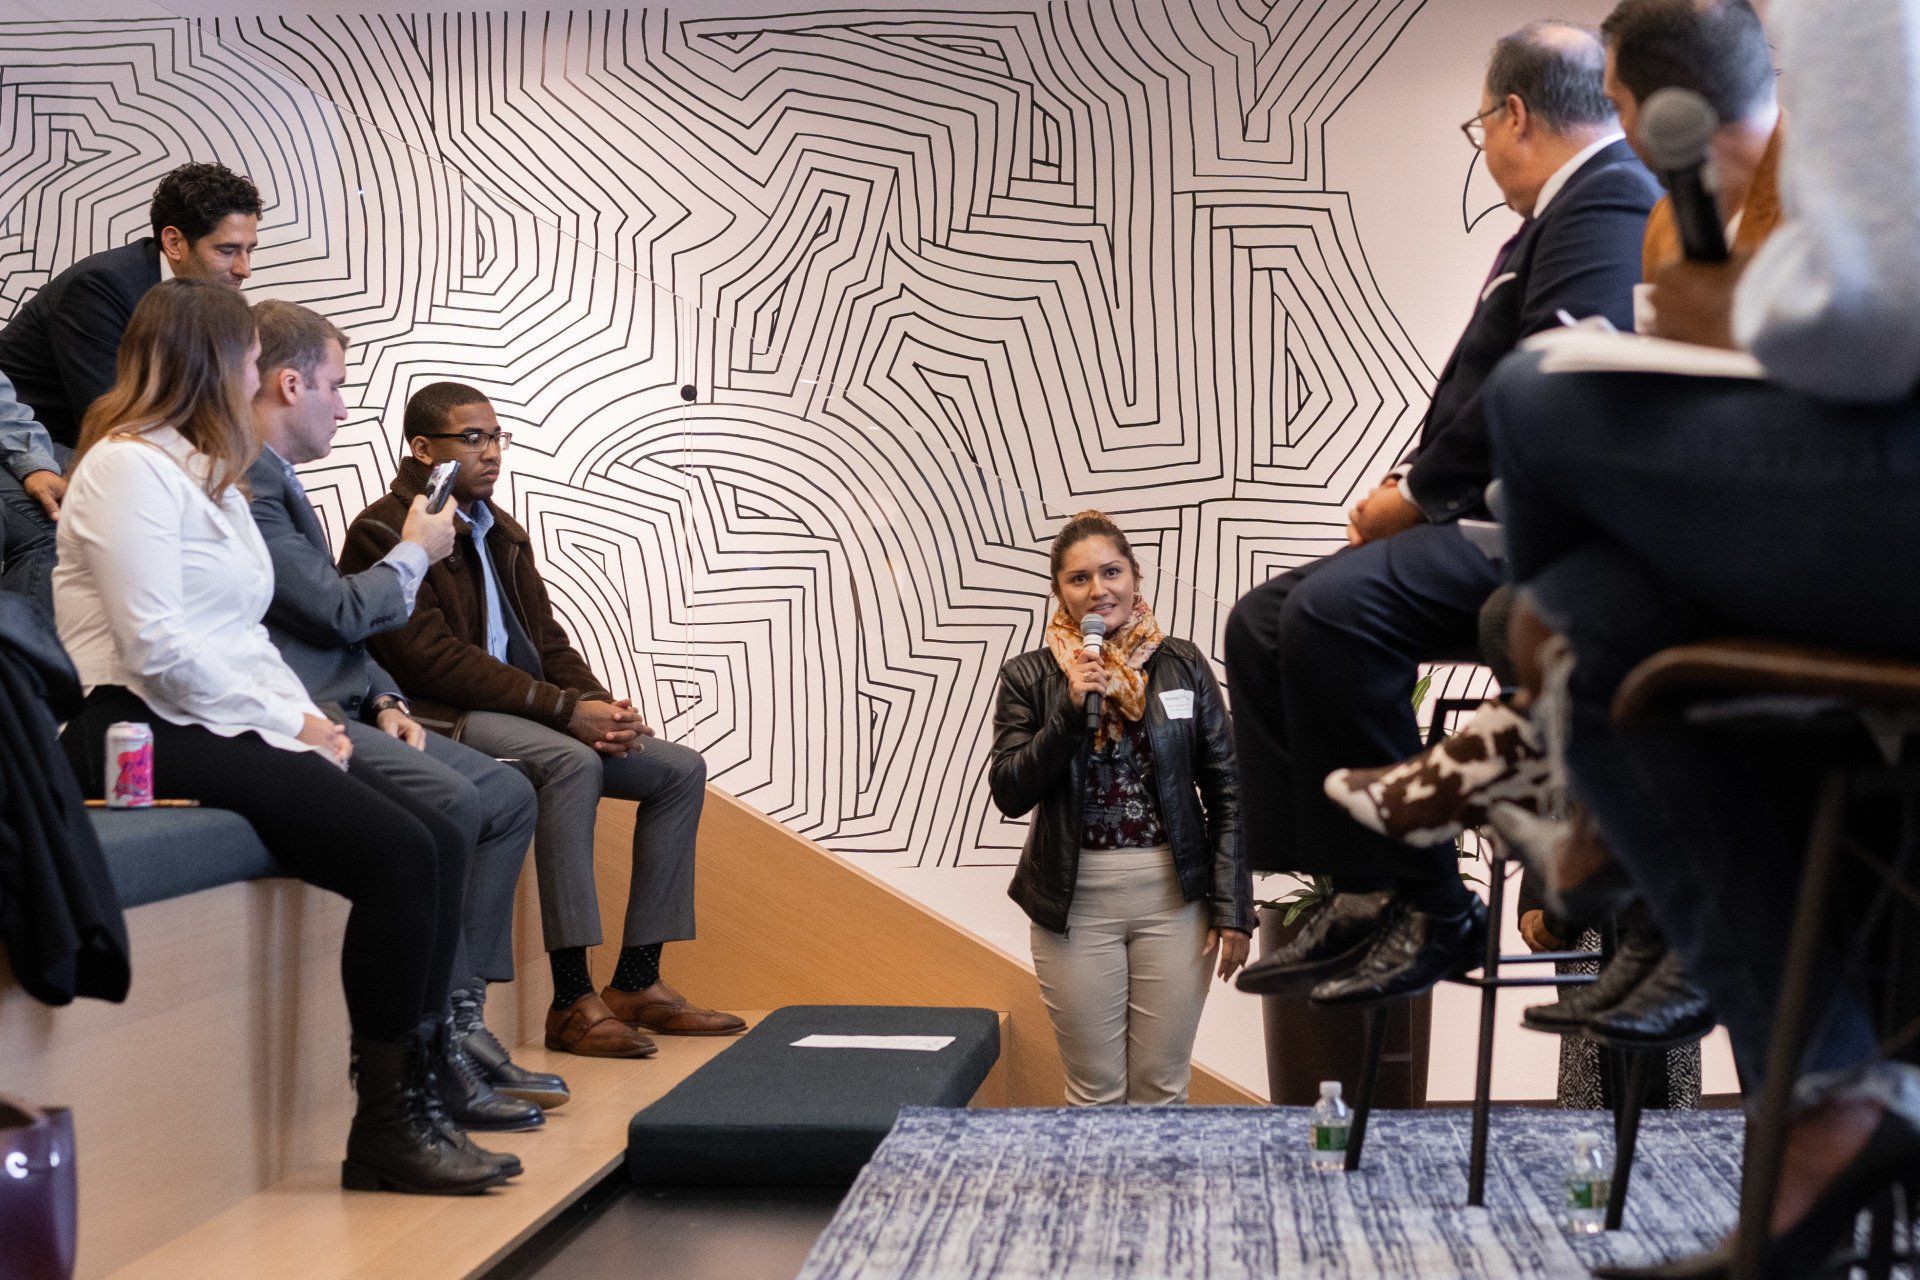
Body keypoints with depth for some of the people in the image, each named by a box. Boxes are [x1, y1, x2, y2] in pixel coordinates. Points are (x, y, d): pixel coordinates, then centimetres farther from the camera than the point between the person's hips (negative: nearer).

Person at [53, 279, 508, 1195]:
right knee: (398, 852, -23)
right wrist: (285, 724, -11)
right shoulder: (129, 467, -7)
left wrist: (304, 721, 3)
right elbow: (155, 649, -17)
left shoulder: (206, 470, 24)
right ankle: (385, 1125, -14)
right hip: (150, 735, -9)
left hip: (225, 728, 9)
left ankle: (411, 1095, -8)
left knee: (439, 843, -9)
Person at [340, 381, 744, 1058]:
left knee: (681, 768, -3)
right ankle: (572, 1001, -33)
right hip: (438, 719, -9)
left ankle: (636, 982, -4)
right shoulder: (383, 532, -8)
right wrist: (568, 709, -22)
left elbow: (547, 641, 17)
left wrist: (603, 707, -5)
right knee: (572, 762, -35)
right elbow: (433, 658, -18)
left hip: (523, 715, 9)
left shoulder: (502, 533, 19)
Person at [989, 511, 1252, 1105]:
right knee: (1094, 1091, 7)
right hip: (1075, 901, 0)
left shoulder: (1182, 665, 1)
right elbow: (1009, 793, -6)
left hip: (1174, 898, 0)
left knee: (1162, 1088, 7)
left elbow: (1226, 789, 2)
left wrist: (1233, 908, -3)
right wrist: (1070, 711, -17)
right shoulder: (1029, 677, 1)